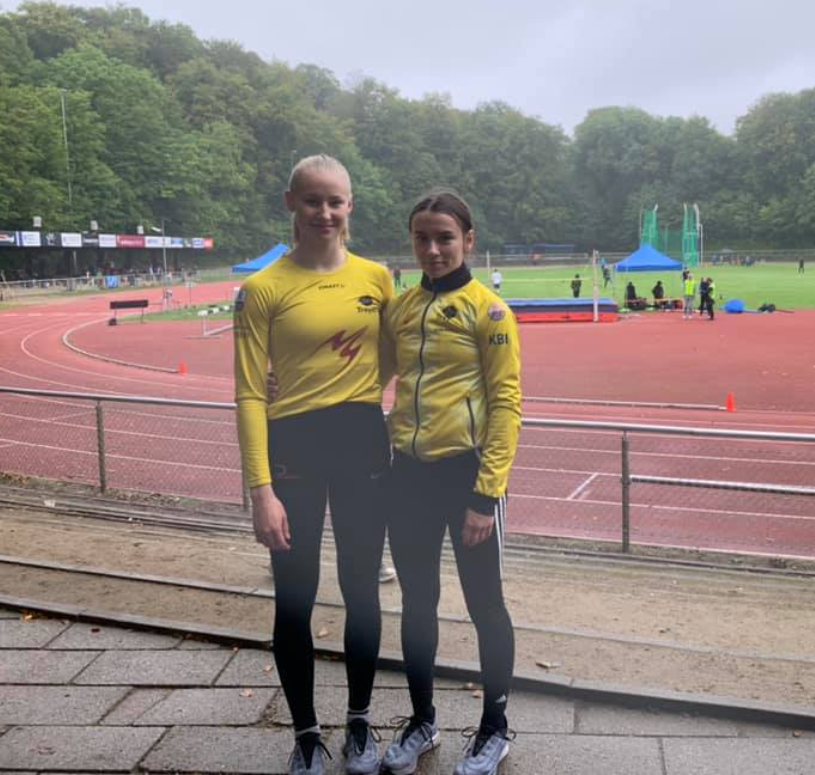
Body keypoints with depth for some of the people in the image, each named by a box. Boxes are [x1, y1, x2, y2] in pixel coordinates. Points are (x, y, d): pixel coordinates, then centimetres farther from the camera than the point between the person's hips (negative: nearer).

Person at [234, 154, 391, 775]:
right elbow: (251, 394, -10)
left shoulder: (377, 277, 2)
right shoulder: (264, 288, -8)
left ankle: (360, 724, 34)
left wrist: (356, 396, 0)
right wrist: (262, 490, -15)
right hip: (293, 445, -2)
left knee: (362, 591, 13)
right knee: (295, 600, 8)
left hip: (364, 442, 3)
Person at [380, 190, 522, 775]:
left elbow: (506, 404, -10)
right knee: (417, 603, 16)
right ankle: (422, 721, 36)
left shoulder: (488, 310, -7)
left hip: (466, 472, -5)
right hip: (409, 472, 5)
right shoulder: (399, 308, 8)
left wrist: (486, 493, -16)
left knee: (484, 604, 9)